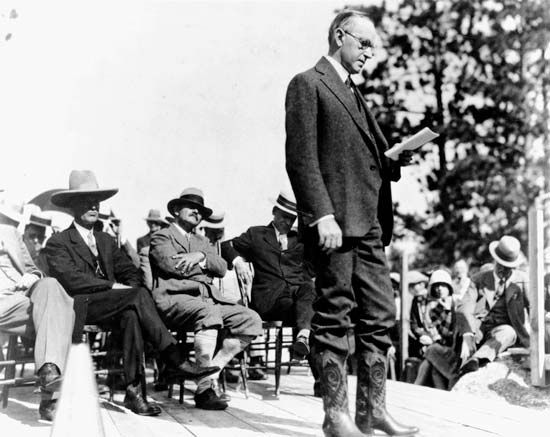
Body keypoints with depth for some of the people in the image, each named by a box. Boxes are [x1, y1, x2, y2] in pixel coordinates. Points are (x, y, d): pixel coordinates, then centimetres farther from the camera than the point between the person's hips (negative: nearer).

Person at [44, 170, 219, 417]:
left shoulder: (106, 241, 24)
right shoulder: (57, 243, 4)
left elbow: (130, 271, 18)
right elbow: (71, 280, -13)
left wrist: (131, 290, -6)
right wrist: (114, 287, -18)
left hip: (109, 308, 5)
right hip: (78, 308, -5)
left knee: (131, 315, -32)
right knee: (139, 295, -28)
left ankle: (133, 391, -35)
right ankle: (174, 362, -30)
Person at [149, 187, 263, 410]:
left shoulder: (202, 241, 31)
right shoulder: (162, 236, 12)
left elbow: (222, 268, 13)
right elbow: (172, 265, -8)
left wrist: (201, 256, -6)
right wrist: (205, 265, 5)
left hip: (208, 298, 7)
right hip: (175, 298, -6)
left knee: (251, 320, -16)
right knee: (209, 312, -39)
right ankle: (206, 386, -31)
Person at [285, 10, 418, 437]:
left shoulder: (355, 94, 25)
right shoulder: (307, 84, -1)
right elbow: (301, 158, -11)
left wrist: (397, 158, 6)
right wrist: (322, 215, -20)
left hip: (370, 225, 8)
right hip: (334, 224, -8)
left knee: (380, 317, 7)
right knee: (334, 318, -3)